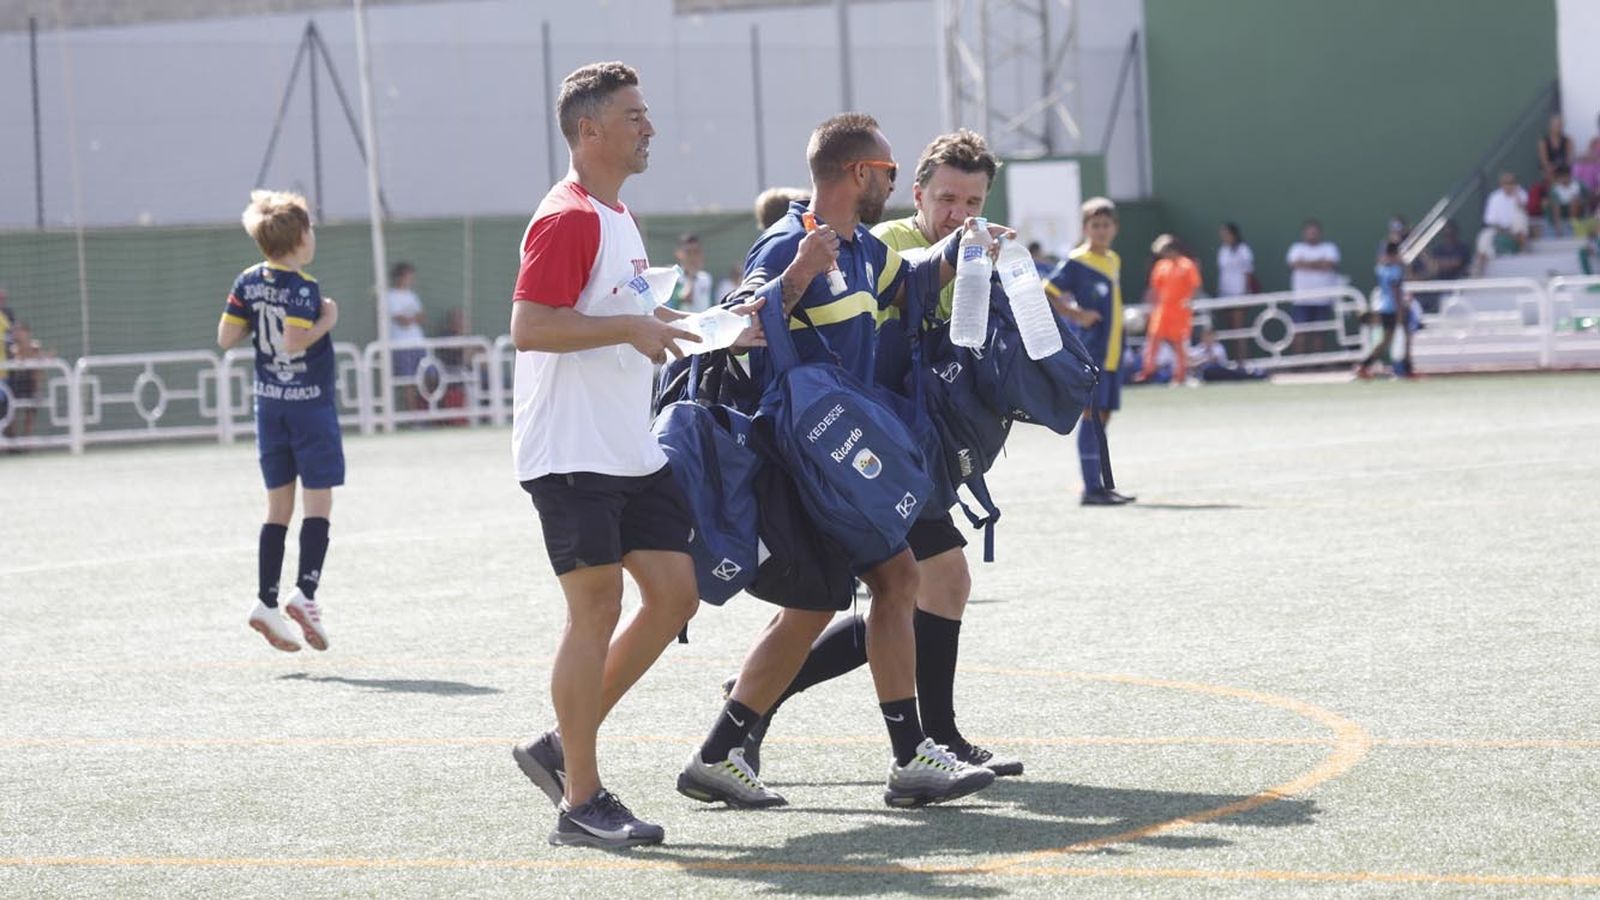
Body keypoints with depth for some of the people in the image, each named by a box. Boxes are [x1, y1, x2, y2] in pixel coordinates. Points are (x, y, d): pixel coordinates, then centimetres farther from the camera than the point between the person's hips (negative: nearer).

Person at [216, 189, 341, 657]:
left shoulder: (248, 282, 3)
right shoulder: (303, 288, -16)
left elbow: (225, 337, 5)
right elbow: (294, 341, -27)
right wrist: (326, 321, -13)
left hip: (269, 403, 7)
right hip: (310, 403, -7)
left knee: (278, 508, 11)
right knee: (318, 504, -2)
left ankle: (266, 600, 7)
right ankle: (305, 593, -13)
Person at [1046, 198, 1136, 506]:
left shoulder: (1114, 260, 14)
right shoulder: (1076, 261, -9)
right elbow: (1045, 293, -11)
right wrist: (1076, 315, -17)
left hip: (1111, 353, 8)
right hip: (1090, 352, -8)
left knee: (1103, 416, 11)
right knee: (1092, 415, -10)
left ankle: (1100, 486, 17)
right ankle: (1091, 489, -10)